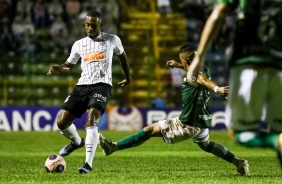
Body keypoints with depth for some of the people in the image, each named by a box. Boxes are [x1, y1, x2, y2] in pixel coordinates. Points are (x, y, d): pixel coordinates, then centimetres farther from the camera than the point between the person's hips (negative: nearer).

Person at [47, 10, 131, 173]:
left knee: (91, 121, -28)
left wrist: (128, 77, 33)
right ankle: (77, 142, 29)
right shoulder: (79, 44, 12)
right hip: (82, 86, 4)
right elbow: (69, 67, 17)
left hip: (102, 85, -4)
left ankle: (89, 163, -26)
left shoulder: (112, 40, 6)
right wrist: (57, 67, -6)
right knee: (62, 122, -5)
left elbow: (122, 55, 25)